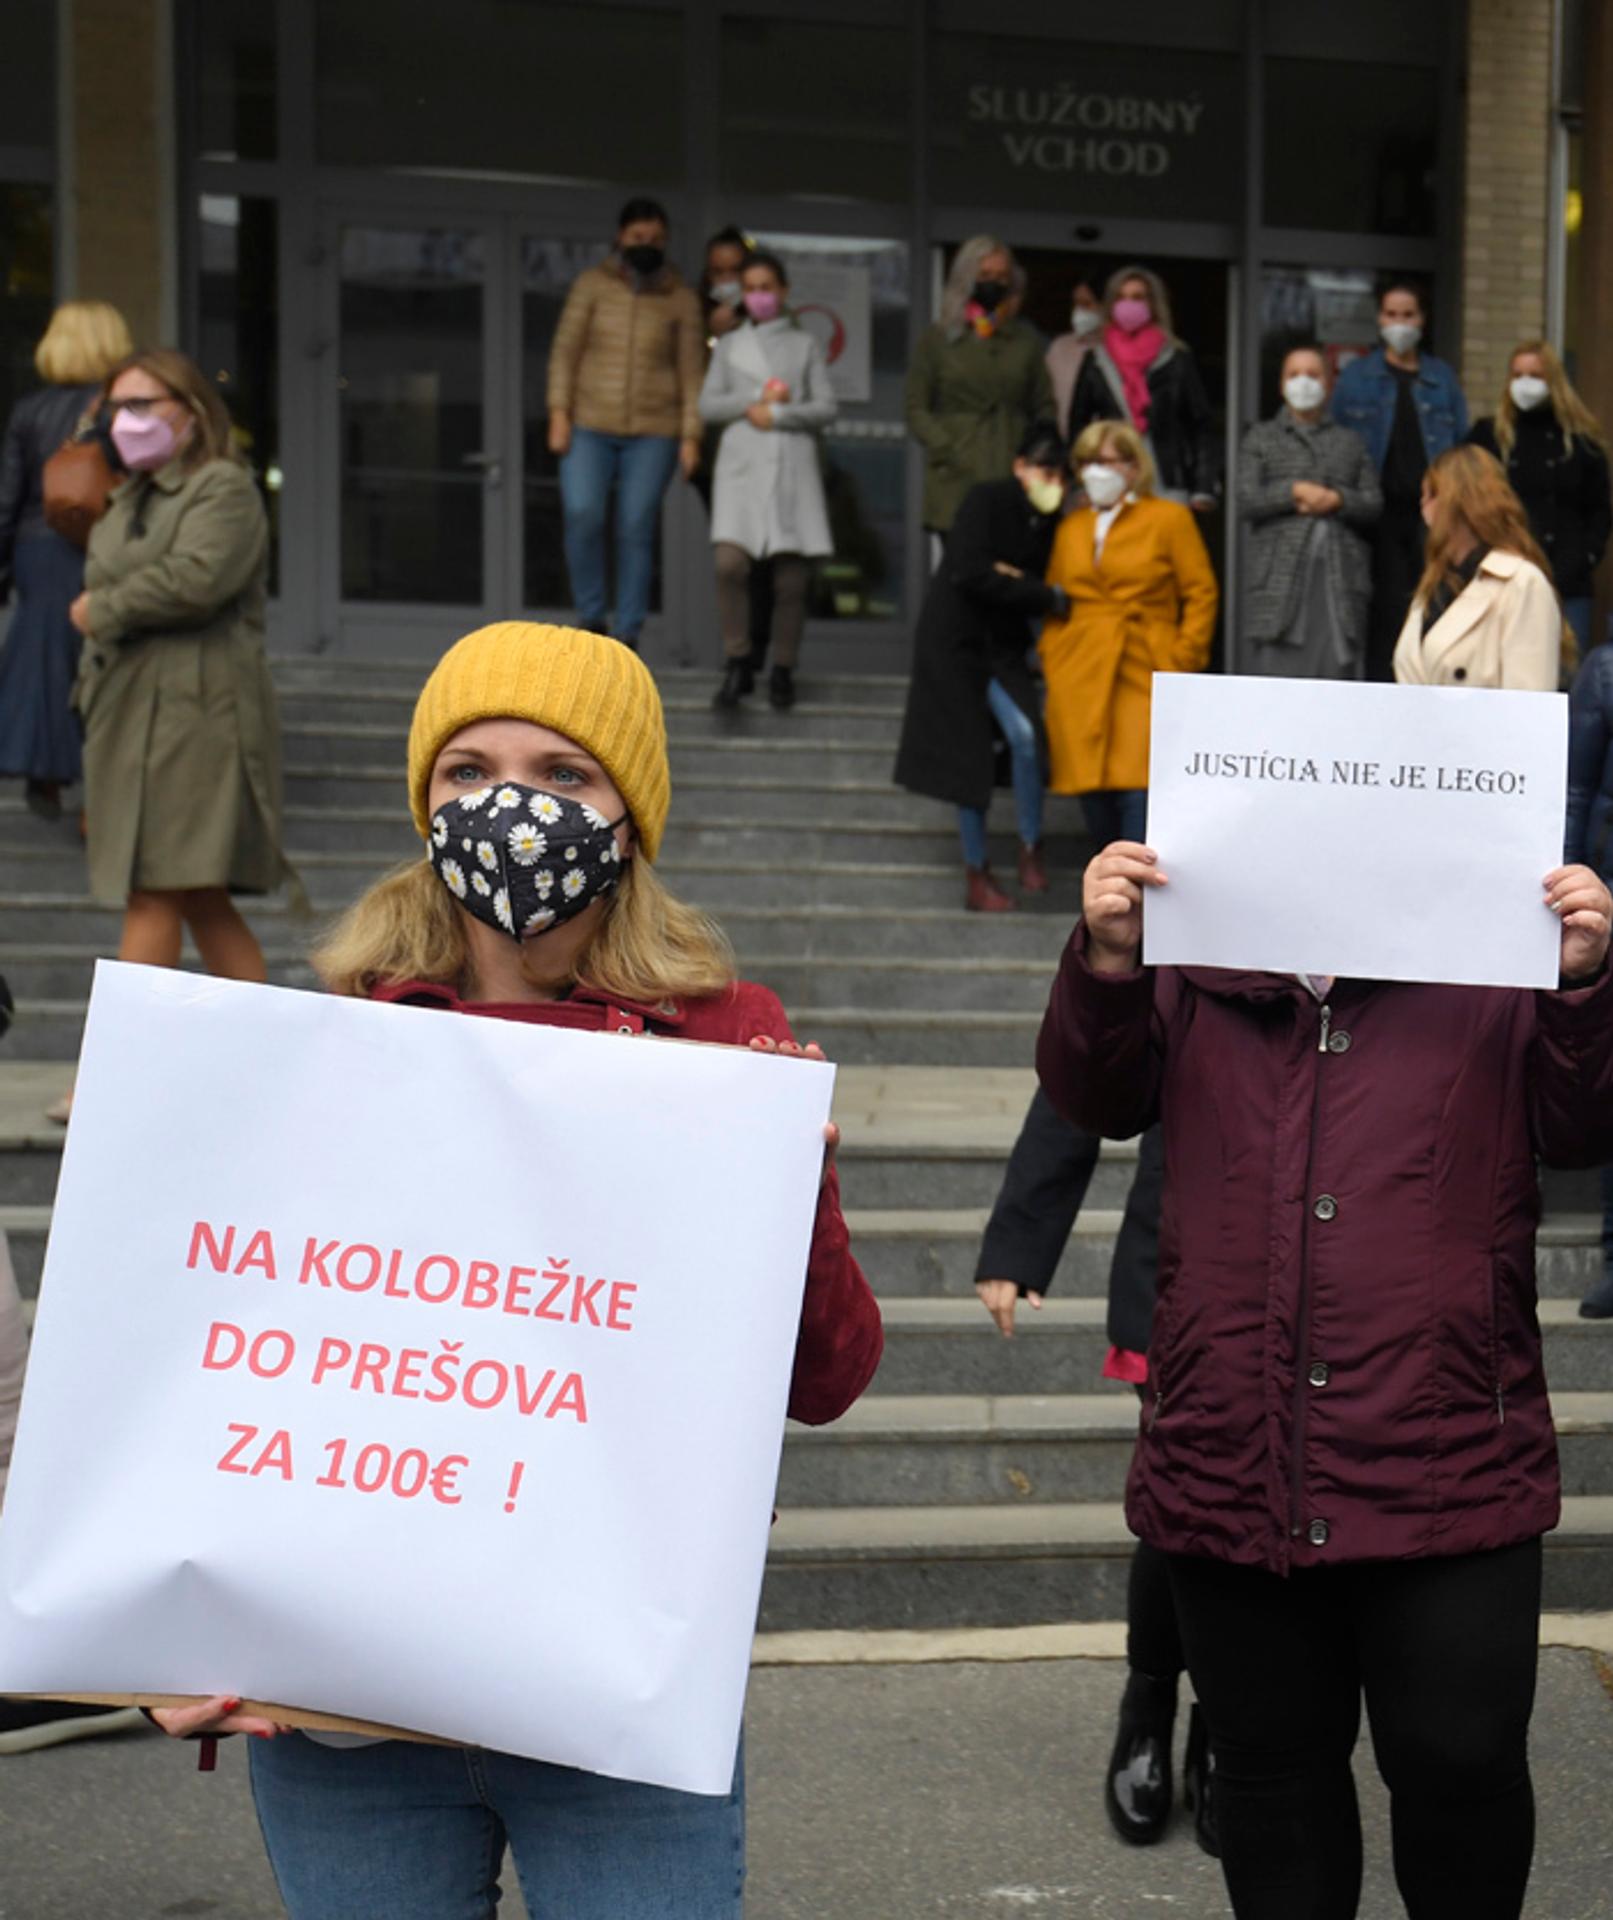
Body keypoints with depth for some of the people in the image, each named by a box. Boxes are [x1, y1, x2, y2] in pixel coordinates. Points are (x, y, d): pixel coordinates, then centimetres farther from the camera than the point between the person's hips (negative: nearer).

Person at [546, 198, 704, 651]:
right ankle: (592, 618, 0)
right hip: (590, 425, 0)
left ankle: (627, 637, 2)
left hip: (653, 431, 0)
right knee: (582, 517, -17)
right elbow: (565, 350, 2)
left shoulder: (681, 299, 4)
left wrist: (691, 437, -3)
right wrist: (559, 414, -8)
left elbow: (691, 370, 3)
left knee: (636, 530, -5)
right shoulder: (592, 284, 3)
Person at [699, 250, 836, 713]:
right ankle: (738, 664, -7)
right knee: (730, 563, -18)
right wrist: (753, 401, -5)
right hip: (741, 463, 0)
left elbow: (827, 407, 6)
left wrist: (776, 414, -5)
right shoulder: (730, 345, 17)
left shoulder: (805, 345, 14)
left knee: (792, 578, -5)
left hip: (793, 465, 0)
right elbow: (707, 405, 9)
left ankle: (783, 670, 8)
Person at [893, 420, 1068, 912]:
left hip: (1002, 645, 4)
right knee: (968, 755, 0)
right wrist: (1047, 597, -18)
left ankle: (1031, 848, -1)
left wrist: (1013, 579, -16)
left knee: (1025, 734, -20)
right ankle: (977, 874, 12)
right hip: (954, 640, -4)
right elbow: (969, 574, -22)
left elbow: (1054, 584, 5)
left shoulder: (1049, 522, 3)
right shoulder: (985, 501, -13)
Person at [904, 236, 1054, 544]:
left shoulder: (1025, 339, 16)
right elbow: (916, 409, 5)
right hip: (957, 484, -2)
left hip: (1013, 480, 2)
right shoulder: (938, 337, 10)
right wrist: (948, 453, -9)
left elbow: (1044, 406, 17)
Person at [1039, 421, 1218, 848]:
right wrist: (1050, 656, 9)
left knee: (1139, 788, -16)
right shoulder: (1071, 528, 19)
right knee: (1092, 789, 1)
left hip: (1144, 676, -4)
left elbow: (1201, 593, 3)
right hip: (1080, 681, 4)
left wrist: (1183, 660, -4)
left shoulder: (1169, 518, 6)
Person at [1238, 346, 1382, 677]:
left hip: (1341, 578, 2)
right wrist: (1295, 491, -7)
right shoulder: (1261, 439, 17)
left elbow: (1374, 505, 10)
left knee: (1338, 669, -5)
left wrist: (1336, 499, -7)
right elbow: (1246, 500, 3)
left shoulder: (1351, 442, 21)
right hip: (1281, 577, -1)